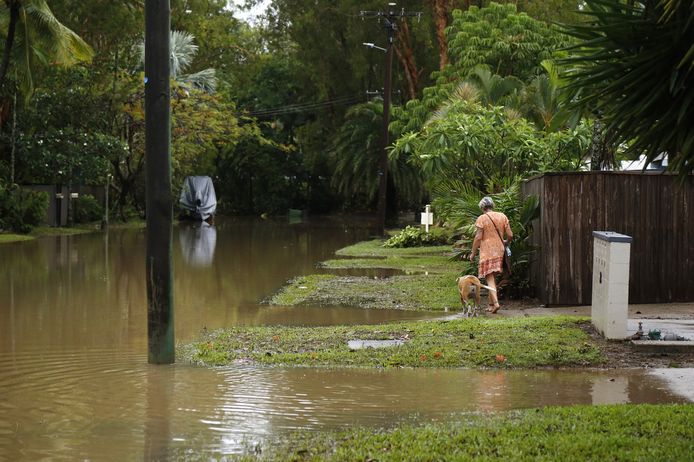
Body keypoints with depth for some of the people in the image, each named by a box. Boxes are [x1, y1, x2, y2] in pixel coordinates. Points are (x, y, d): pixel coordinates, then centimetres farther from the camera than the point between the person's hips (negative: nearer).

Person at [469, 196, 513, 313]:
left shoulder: (482, 218, -8)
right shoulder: (502, 216, 6)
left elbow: (478, 237, -12)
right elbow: (510, 235, 4)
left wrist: (473, 253, -3)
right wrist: (506, 242, 26)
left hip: (487, 252, -5)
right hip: (499, 250, 5)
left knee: (490, 278, -7)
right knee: (493, 278, 16)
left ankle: (495, 302, -22)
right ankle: (491, 304, 19)